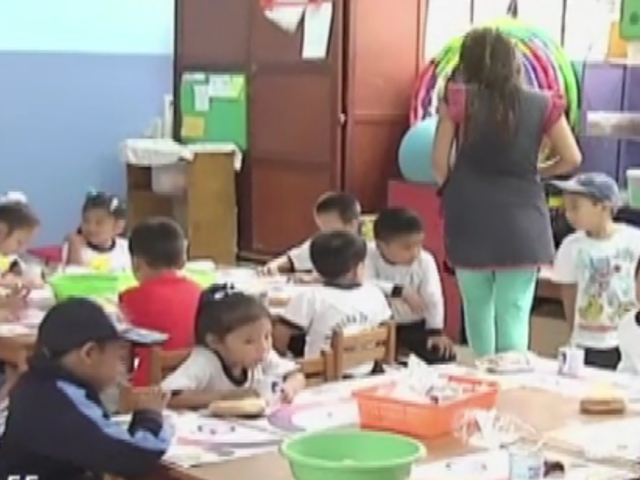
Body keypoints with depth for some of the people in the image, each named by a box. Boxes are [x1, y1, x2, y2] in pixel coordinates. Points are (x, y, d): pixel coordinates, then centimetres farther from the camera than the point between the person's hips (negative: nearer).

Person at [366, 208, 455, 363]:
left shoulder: (426, 261, -11)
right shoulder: (370, 259, -18)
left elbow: (433, 298, -12)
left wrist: (436, 331, -17)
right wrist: (400, 291, -37)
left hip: (415, 327, 2)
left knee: (444, 355, -12)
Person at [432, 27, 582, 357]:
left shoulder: (458, 99, -3)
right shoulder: (541, 104, 0)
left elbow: (440, 160, -4)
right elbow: (572, 159, 2)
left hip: (470, 219, 1)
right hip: (521, 220, 0)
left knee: (477, 308, 18)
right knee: (515, 312, 1)